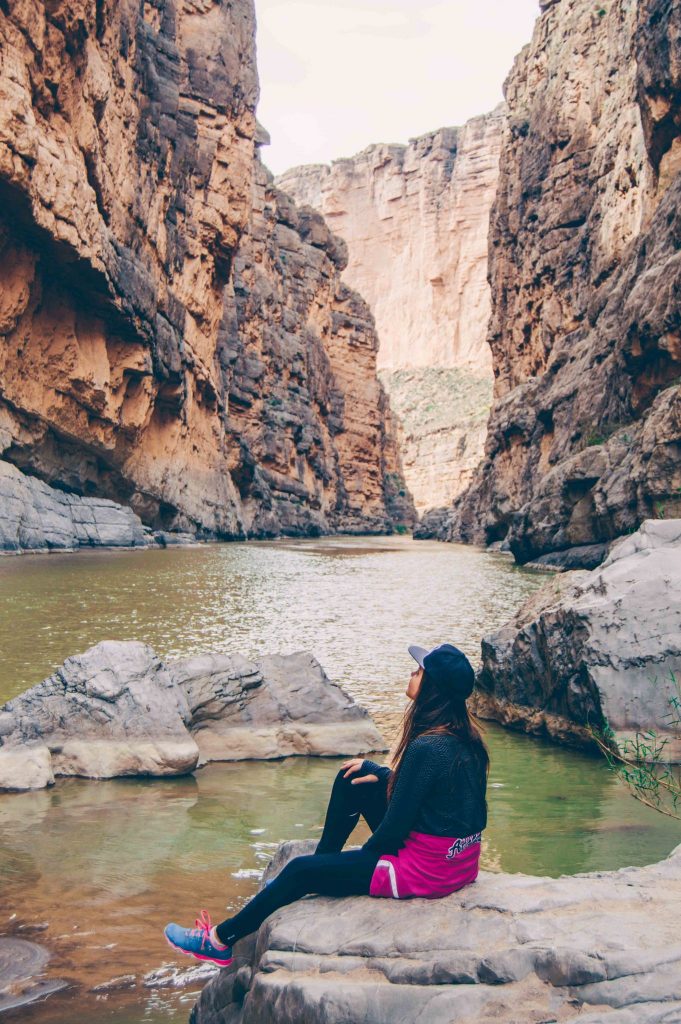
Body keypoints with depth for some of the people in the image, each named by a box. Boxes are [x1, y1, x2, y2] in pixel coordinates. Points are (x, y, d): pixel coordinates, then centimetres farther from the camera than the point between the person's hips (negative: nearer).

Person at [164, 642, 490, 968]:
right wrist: (379, 772, 12)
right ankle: (323, 863, 33)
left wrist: (364, 855, -3)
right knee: (351, 780, 16)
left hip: (426, 871, -9)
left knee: (301, 871, 2)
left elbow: (395, 827, -21)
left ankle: (220, 941, 19)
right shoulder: (463, 735, 1)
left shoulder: (427, 748, -27)